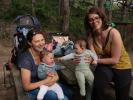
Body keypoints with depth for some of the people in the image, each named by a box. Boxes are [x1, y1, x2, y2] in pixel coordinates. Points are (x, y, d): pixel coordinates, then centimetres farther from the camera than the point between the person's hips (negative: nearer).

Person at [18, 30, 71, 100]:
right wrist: (46, 81, -28)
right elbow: (26, 87, -25)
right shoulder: (26, 59, -28)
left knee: (68, 93, 5)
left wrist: (55, 78, -22)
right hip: (33, 89, -6)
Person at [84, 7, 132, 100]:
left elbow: (115, 60, -24)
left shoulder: (113, 33, -27)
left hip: (121, 66, -2)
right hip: (104, 66, 2)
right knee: (97, 86, -29)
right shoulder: (91, 35, -11)